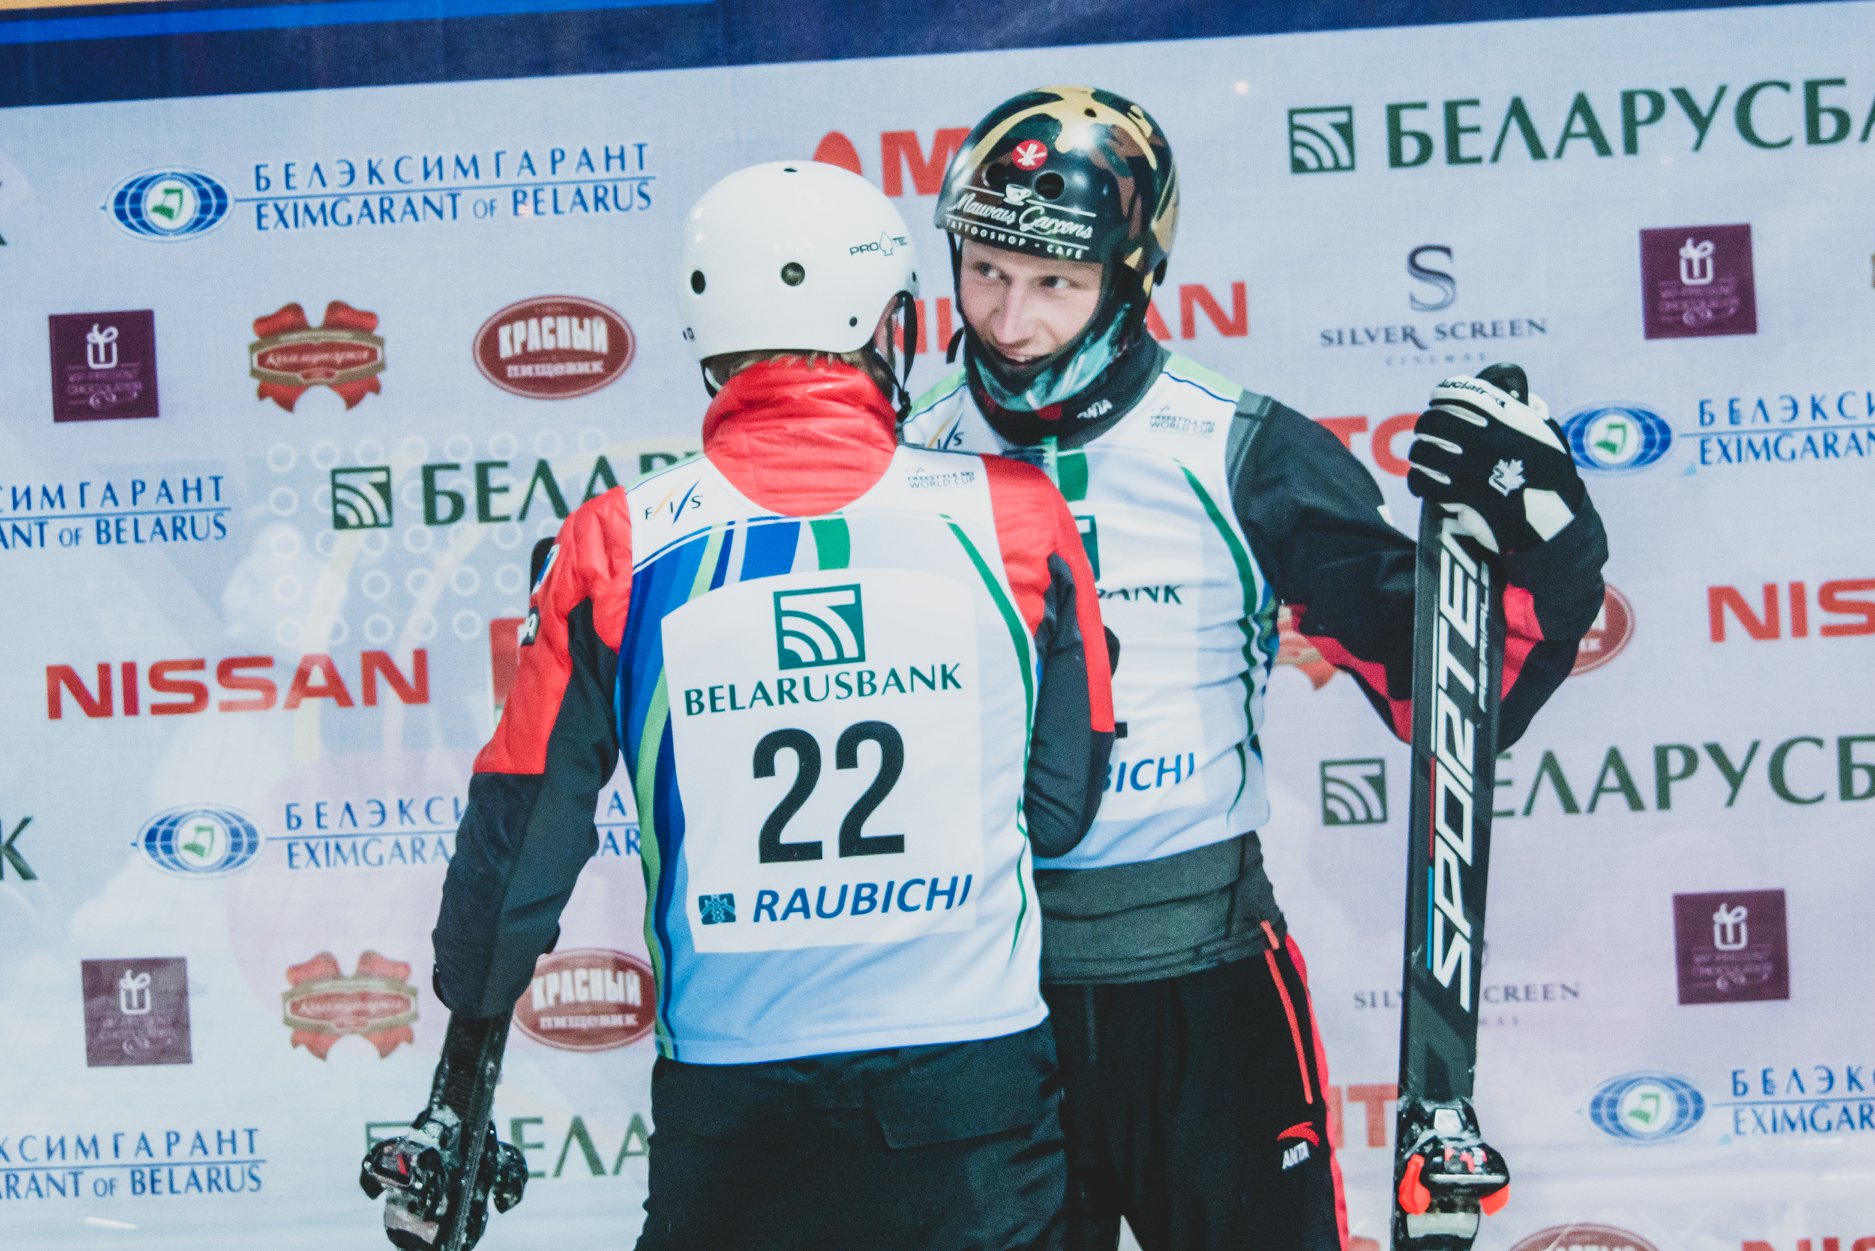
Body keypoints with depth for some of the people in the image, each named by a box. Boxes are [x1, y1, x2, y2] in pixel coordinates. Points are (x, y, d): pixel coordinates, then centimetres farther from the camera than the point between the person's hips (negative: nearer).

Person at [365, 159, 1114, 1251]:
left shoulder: (616, 548, -8)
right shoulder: (1014, 517, -7)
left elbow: (524, 829, -1)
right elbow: (1063, 811, 3)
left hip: (727, 1098, 1)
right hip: (973, 1075, -1)